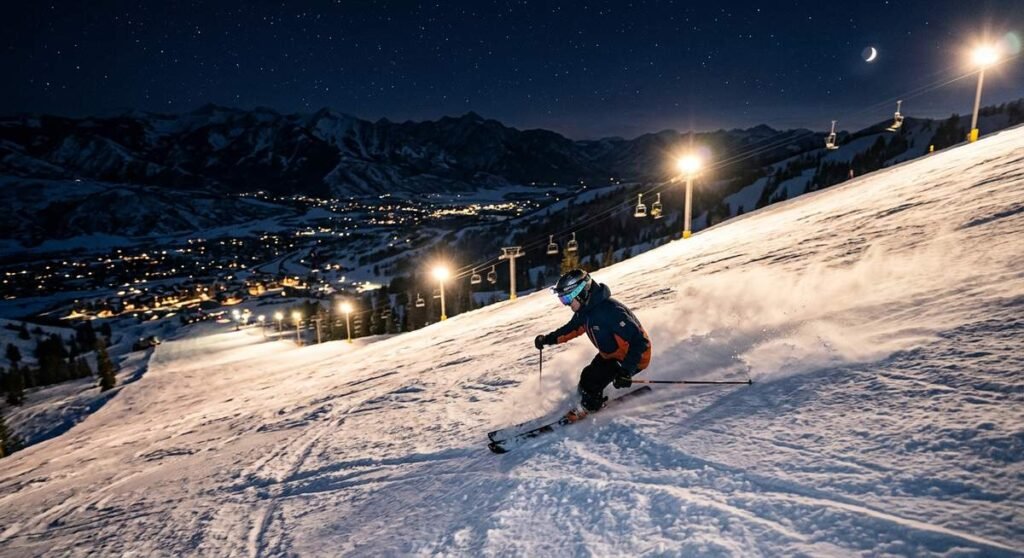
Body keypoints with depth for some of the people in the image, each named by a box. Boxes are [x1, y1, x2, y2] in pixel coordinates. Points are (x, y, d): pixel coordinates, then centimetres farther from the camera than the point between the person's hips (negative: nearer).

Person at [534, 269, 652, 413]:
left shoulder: (610, 311, -35)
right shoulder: (584, 311, -6)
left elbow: (638, 341, -35)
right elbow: (572, 328, 15)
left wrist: (626, 372, -40)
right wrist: (548, 339, 6)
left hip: (635, 356, -9)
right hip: (610, 355, 9)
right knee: (587, 377, 10)